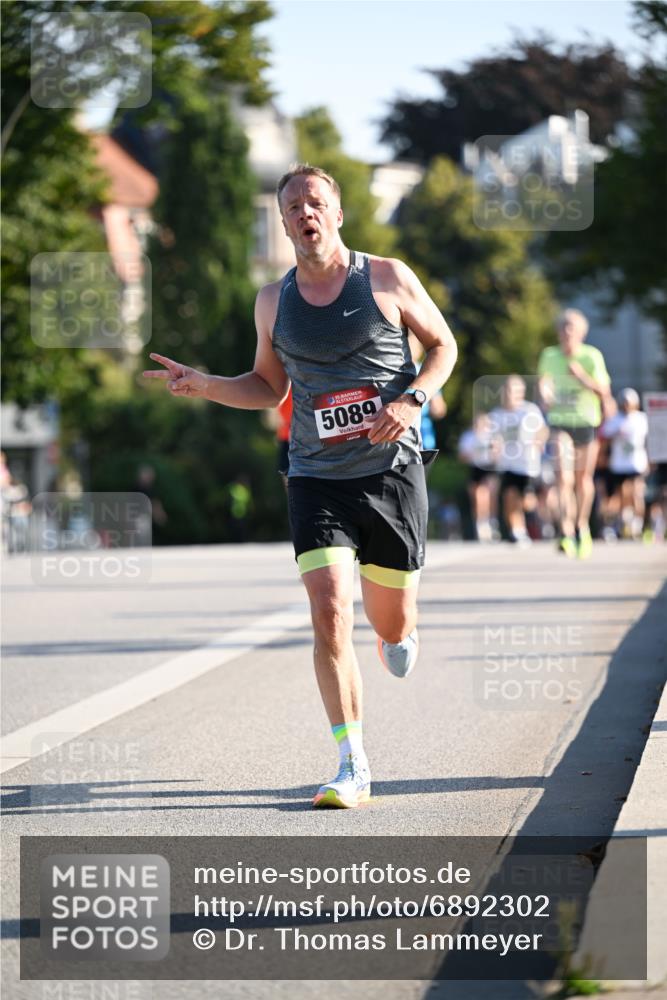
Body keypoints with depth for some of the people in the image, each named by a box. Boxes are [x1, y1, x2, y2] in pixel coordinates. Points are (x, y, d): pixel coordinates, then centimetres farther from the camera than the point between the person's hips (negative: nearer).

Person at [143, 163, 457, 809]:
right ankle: (353, 769, -10)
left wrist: (411, 399, -10)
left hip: (392, 469, -1)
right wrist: (204, 386, 3)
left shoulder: (387, 277, -1)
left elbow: (443, 345, 8)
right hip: (317, 480, 1)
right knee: (328, 614, -15)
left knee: (392, 625, 6)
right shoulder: (273, 302, 7)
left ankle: (397, 634, 47)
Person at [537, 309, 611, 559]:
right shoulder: (549, 356, 2)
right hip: (560, 421, 0)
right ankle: (566, 534, -25)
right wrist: (545, 395, -6)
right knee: (563, 477, -17)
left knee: (583, 478, 11)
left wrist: (582, 376, -21)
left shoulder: (592, 356, -5)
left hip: (587, 422, 0)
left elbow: (604, 390, -7)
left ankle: (582, 527, 34)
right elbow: (543, 381, 16)